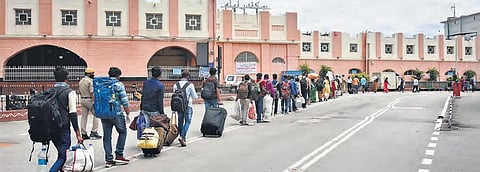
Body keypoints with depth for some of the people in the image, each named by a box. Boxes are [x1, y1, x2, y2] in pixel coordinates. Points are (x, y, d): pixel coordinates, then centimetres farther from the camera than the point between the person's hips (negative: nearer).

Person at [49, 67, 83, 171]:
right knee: (63, 156, -3)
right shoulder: (69, 92, -8)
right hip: (63, 129, -6)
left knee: (61, 153, 21)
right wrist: (78, 133, -9)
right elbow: (73, 114, -12)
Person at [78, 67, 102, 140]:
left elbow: (80, 92, 16)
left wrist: (82, 99, 21)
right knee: (96, 115, 2)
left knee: (84, 116, 9)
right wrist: (94, 102, -17)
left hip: (82, 100, 8)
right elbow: (92, 93, -18)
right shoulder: (90, 81, -13)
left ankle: (83, 134, 11)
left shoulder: (81, 81, 14)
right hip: (89, 100, -8)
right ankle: (94, 132, -2)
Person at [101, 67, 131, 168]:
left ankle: (109, 160, 10)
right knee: (122, 133, 14)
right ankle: (119, 155, 9)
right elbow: (124, 102, -9)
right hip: (117, 114, -5)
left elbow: (98, 99, 12)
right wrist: (127, 114, -1)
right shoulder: (119, 85, -7)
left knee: (107, 136, 8)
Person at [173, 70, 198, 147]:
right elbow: (194, 96, -3)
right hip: (188, 106, -4)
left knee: (180, 122, 13)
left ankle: (183, 140, 21)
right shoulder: (190, 85, -9)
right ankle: (182, 137, -18)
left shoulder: (176, 85, 2)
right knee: (187, 122, 1)